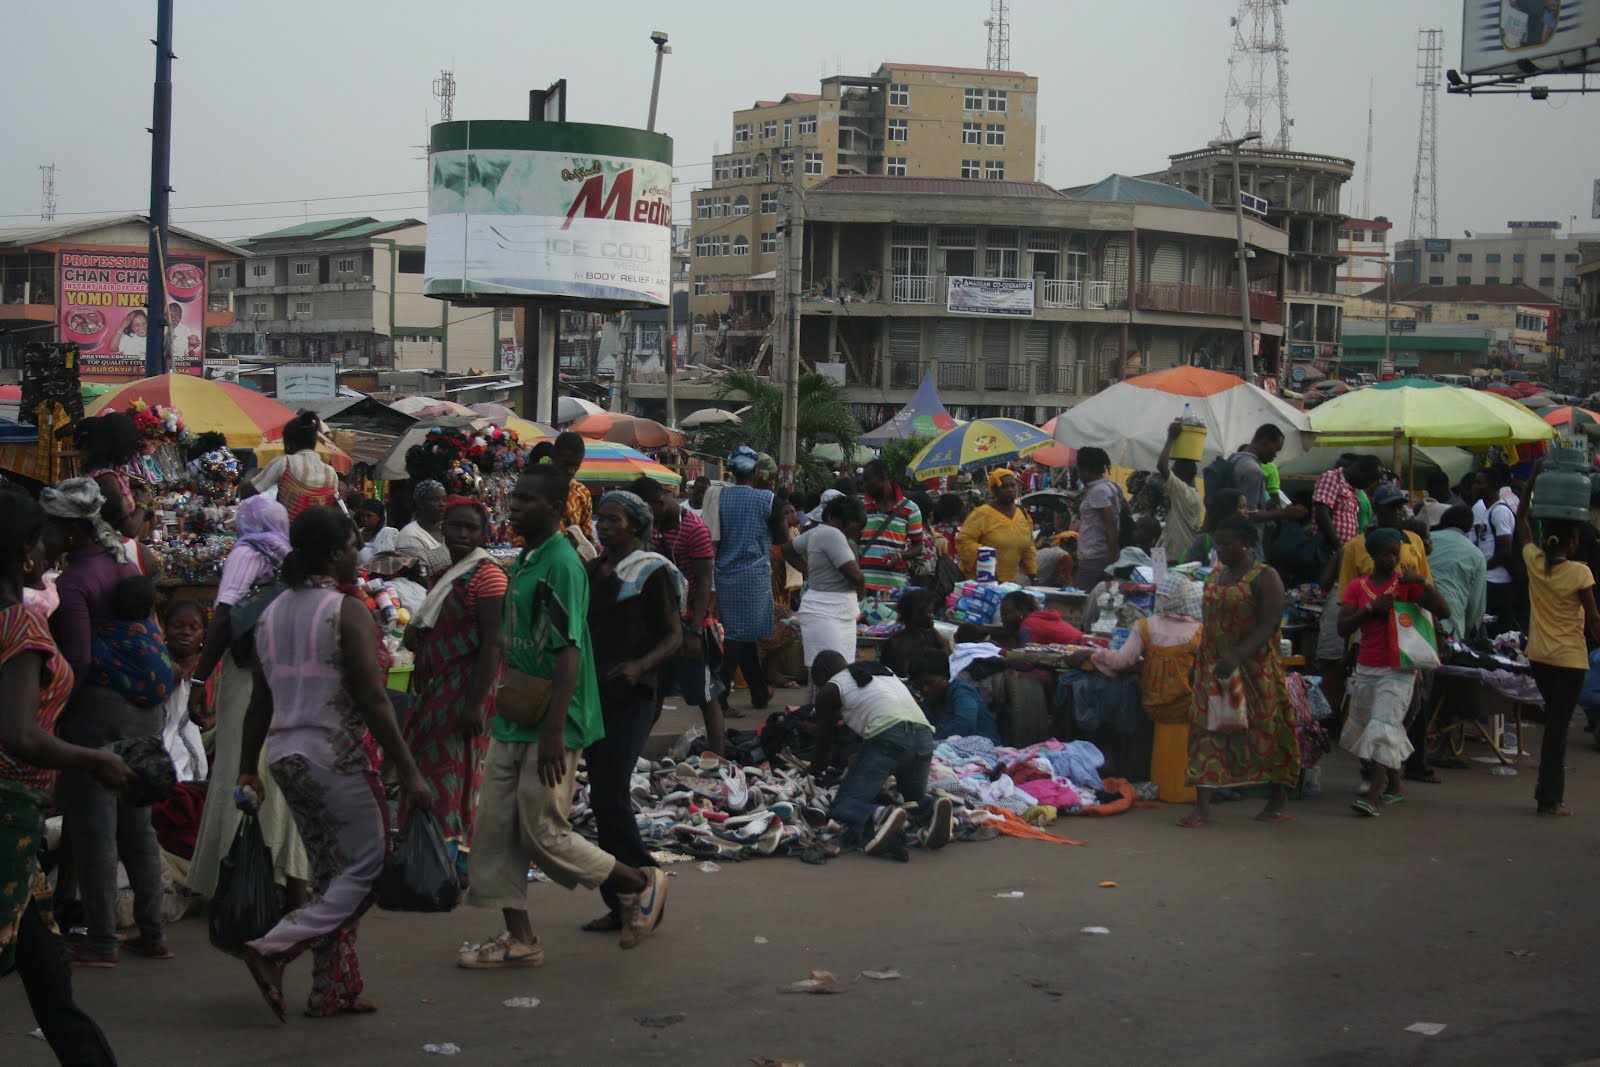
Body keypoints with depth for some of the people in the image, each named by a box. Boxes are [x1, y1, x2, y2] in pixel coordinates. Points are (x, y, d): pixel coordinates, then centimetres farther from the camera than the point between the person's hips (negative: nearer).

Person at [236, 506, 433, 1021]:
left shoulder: (271, 613, 9)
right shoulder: (349, 611, -12)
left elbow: (260, 702, 12)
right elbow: (372, 700, -16)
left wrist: (247, 772, 18)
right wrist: (409, 773, -14)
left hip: (284, 756, 8)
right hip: (335, 755, -8)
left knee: (330, 871, 15)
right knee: (367, 868, 1)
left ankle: (332, 992, 14)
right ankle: (274, 948, -11)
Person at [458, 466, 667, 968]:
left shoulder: (561, 563, -17)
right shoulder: (524, 561, 12)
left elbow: (568, 651, -22)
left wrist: (554, 729, -25)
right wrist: (507, 694, 16)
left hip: (548, 727, -9)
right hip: (513, 722, 9)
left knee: (542, 832, -2)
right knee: (495, 828, 7)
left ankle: (641, 884, 17)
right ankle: (520, 939, 16)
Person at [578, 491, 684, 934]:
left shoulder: (652, 571, -5)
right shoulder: (590, 571, 14)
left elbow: (674, 636, -7)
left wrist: (641, 666, -24)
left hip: (632, 697, -7)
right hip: (593, 693, 7)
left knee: (609, 796, -15)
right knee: (604, 799, 7)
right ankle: (621, 905, 14)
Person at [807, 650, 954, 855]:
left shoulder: (830, 690, 15)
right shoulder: (883, 670, 33)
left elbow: (824, 744, 19)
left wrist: (813, 773, 38)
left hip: (887, 736, -6)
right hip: (924, 736, 6)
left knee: (843, 805, 0)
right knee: (915, 798, 28)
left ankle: (881, 816, -33)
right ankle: (932, 808, -8)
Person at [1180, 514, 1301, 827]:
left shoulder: (1265, 578, -9)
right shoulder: (1216, 574, 13)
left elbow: (1269, 625, -18)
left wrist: (1237, 656, -28)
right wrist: (1201, 656, 12)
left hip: (1254, 669, -6)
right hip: (1213, 668, 6)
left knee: (1264, 729, 3)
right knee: (1206, 731, -3)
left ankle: (1277, 801, 21)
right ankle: (1202, 806, -4)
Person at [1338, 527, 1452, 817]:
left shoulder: (1406, 583, -1)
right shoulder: (1358, 587, 4)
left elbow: (1443, 611, -10)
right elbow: (1342, 628, -5)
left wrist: (1423, 583, -23)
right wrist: (1371, 607, -18)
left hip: (1398, 670, -4)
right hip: (1366, 670, 4)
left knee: (1383, 727, -16)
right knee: (1364, 727, 13)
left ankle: (1373, 797, -22)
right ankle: (1394, 784, 30)